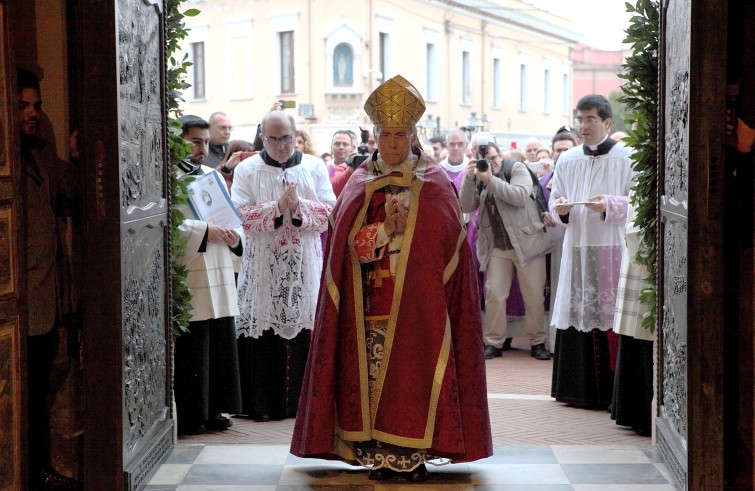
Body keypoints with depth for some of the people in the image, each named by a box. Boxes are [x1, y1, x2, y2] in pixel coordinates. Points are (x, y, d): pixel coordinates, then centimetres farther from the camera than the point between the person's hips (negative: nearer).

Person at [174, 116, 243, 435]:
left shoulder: (213, 176, 18)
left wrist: (234, 236, 1)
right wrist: (204, 230, -20)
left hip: (219, 279, 7)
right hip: (187, 280, -7)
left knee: (220, 346, 10)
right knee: (191, 352, -4)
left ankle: (213, 411, 20)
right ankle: (188, 417, 5)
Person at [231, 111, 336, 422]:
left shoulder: (314, 168, 9)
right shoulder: (247, 170, 5)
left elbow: (330, 212, 2)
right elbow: (240, 216, -6)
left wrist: (299, 206, -14)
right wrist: (277, 207, -16)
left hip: (305, 265, 1)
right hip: (262, 266, -1)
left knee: (305, 329, -1)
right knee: (265, 331, -3)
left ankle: (303, 399, 9)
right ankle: (265, 404, 4)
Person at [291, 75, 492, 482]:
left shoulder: (434, 184, 7)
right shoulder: (359, 183, 13)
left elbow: (444, 239, -4)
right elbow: (350, 240, 1)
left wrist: (391, 231, -10)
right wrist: (390, 228, -13)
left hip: (417, 304, -2)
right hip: (371, 306, 2)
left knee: (415, 372, -5)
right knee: (373, 371, -2)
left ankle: (414, 454, 2)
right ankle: (377, 454, 4)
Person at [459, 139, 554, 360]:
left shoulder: (517, 169, -1)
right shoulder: (478, 177, 8)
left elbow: (519, 196, -18)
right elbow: (466, 207, -3)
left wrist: (490, 180, -22)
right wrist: (469, 179, -16)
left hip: (526, 243, -3)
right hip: (497, 248, 3)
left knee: (534, 296, 1)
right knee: (494, 294, -2)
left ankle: (537, 342, 13)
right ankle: (494, 343, 9)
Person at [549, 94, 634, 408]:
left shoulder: (626, 159, 0)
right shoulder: (567, 161, 12)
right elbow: (553, 202, 15)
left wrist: (609, 205, -18)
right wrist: (559, 208, -7)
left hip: (611, 249, -4)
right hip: (576, 249, 4)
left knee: (610, 315, -5)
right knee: (576, 314, 3)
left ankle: (611, 390, 3)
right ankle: (578, 387, 12)